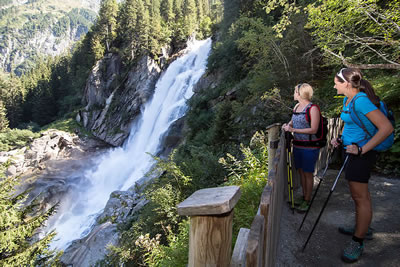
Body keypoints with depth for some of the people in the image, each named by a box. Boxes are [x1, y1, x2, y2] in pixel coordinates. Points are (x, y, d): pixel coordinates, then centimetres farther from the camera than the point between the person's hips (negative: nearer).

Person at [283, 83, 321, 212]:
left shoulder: (313, 108, -15)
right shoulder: (296, 106, 8)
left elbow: (313, 130, -18)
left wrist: (293, 130, -22)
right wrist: (287, 125, 0)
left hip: (309, 147, -7)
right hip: (297, 145, 7)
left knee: (308, 173, 4)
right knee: (301, 171, 15)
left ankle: (307, 200, 16)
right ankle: (303, 195, 31)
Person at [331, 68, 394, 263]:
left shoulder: (361, 101, -20)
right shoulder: (347, 100, 9)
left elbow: (386, 128, -23)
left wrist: (363, 149, -23)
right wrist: (340, 139, 8)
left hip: (361, 154, -10)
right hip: (352, 151, 10)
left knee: (361, 197, -2)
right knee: (358, 195, 20)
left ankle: (358, 242, 9)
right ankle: (362, 229, 37)